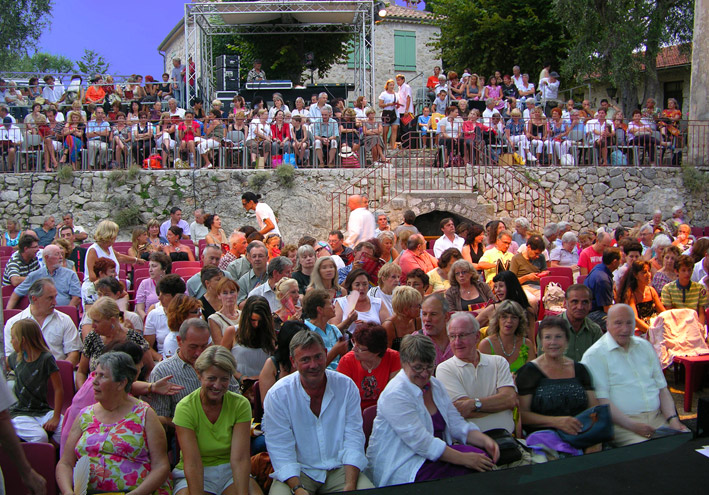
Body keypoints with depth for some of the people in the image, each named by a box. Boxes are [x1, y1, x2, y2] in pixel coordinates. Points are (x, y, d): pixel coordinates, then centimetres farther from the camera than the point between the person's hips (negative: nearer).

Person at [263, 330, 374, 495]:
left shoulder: (346, 386, -1)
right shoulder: (277, 395, -7)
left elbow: (353, 437, -3)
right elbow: (280, 449, -10)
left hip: (339, 468, 2)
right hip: (298, 471, -1)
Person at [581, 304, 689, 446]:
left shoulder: (645, 346, 17)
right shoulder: (595, 355, -5)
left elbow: (662, 388, 17)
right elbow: (601, 400, -12)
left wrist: (673, 419, 1)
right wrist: (632, 426, -18)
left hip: (658, 417, 6)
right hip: (622, 423, -6)